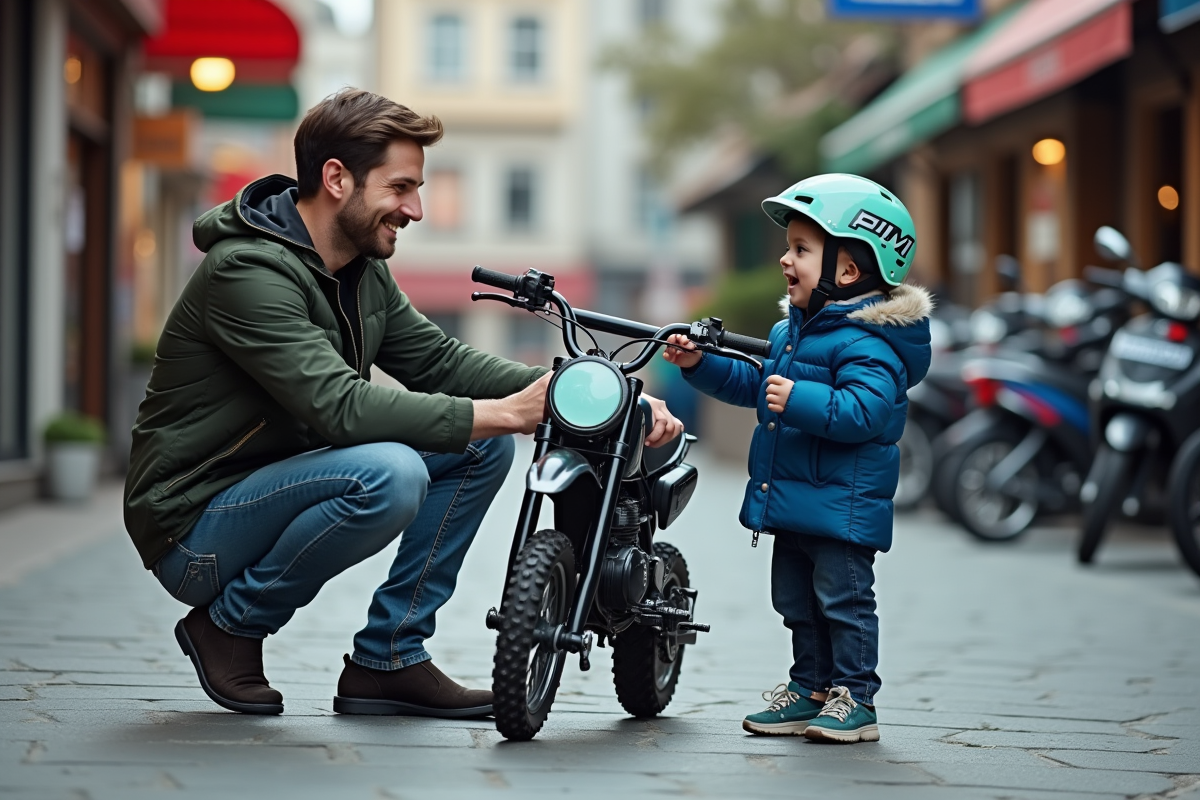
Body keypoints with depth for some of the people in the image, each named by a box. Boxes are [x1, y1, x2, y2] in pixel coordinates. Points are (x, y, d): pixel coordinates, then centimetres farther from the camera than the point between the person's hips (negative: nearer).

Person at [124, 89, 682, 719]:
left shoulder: (360, 270, 7)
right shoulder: (247, 270, -23)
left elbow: (437, 360, 6)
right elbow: (340, 407, -31)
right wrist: (508, 412, -30)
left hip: (278, 488, 9)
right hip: (192, 533, -9)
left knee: (482, 446, 0)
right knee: (389, 474, -34)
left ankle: (388, 659, 3)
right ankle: (232, 623, -10)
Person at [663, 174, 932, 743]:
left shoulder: (865, 342, -18)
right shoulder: (791, 330, 14)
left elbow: (865, 411, -30)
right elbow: (757, 386, 26)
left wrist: (800, 401, -35)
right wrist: (701, 365, 18)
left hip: (842, 503, -10)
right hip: (791, 502, 10)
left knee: (843, 600, -3)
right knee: (796, 601, 15)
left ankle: (855, 699, 5)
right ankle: (810, 688, 25)